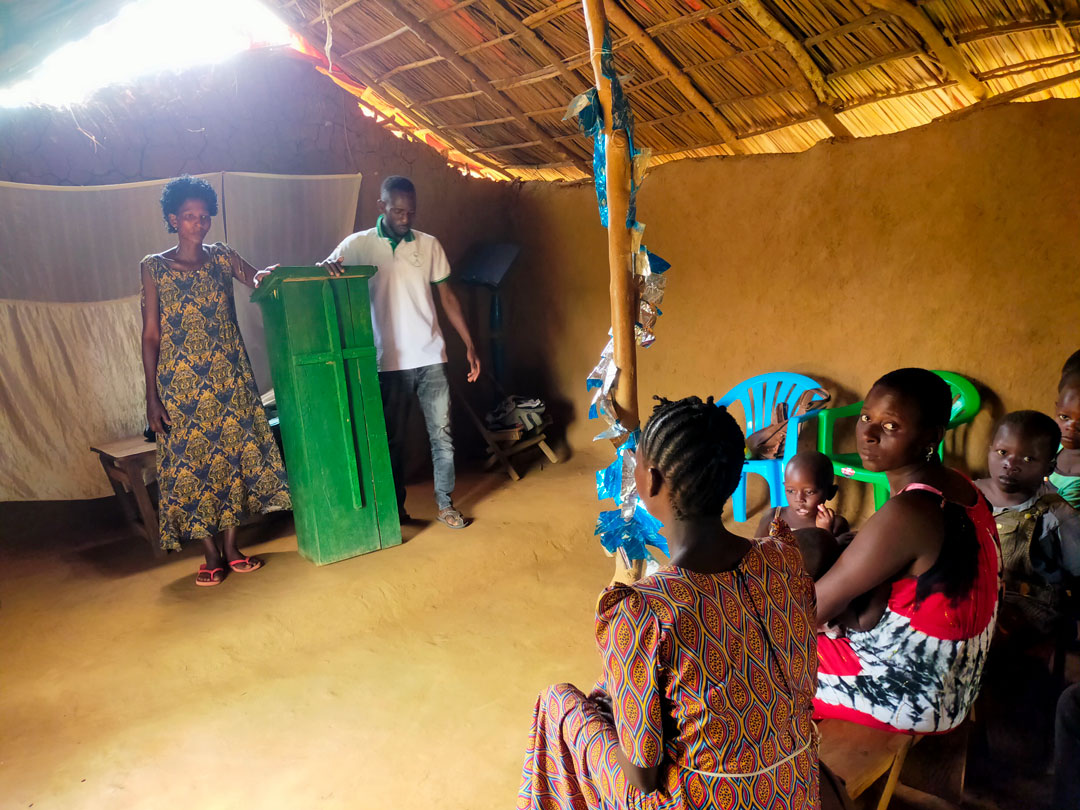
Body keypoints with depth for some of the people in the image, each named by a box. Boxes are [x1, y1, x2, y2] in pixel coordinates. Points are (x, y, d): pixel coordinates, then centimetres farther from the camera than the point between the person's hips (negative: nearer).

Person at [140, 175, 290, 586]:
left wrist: (265, 275, -27)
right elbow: (150, 334, -1)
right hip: (180, 381, -2)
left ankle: (231, 547, 17)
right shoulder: (154, 267, 1)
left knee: (233, 453, 4)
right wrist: (152, 395, -5)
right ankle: (211, 555, 13)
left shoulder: (223, 257, 7)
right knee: (190, 461, 1)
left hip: (228, 376, 2)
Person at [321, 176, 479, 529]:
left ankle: (445, 503, 17)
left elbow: (447, 296, 11)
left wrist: (469, 344, 6)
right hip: (389, 361, -2)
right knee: (394, 438, 8)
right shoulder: (359, 244, 1)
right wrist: (327, 267, -31)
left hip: (430, 357, 2)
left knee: (441, 433, 3)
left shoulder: (429, 245, 8)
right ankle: (396, 508, 22)